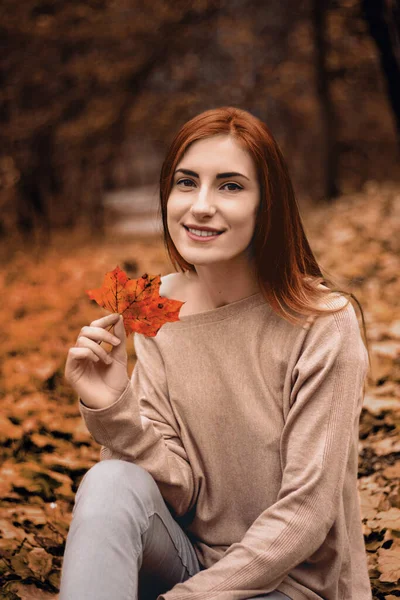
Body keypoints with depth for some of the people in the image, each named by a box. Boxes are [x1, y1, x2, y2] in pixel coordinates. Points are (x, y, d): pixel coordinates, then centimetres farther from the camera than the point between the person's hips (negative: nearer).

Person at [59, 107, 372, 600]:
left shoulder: (323, 326, -16)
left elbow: (304, 512, -15)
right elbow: (181, 488, -6)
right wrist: (115, 411, -22)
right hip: (185, 556, 4)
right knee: (111, 480, -25)